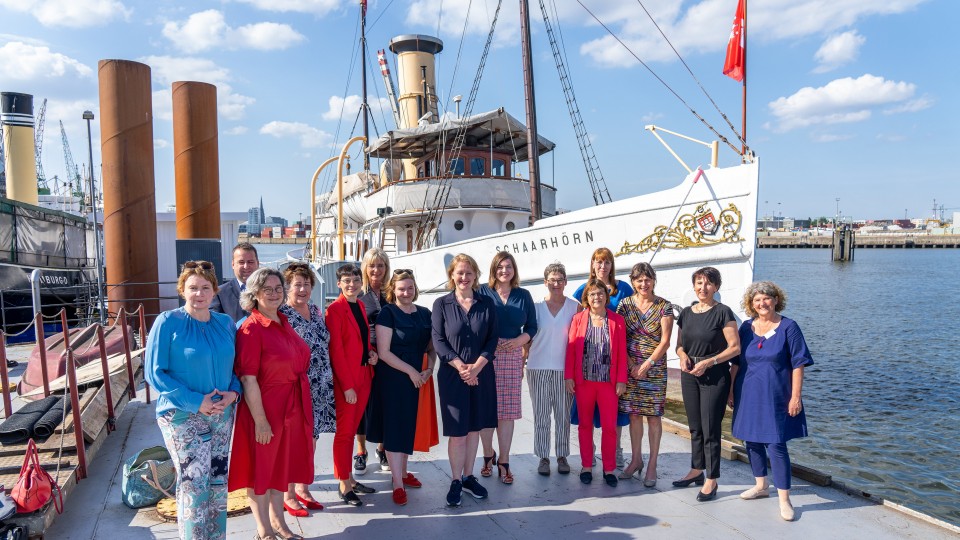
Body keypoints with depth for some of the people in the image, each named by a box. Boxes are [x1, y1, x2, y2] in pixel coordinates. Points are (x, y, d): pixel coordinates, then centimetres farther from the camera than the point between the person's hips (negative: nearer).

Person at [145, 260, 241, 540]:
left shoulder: (226, 323, 5)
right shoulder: (168, 322, -9)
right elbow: (154, 372, -11)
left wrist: (233, 392, -8)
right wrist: (196, 401, -17)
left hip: (222, 414, 5)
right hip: (183, 415, -5)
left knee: (218, 482, 13)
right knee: (194, 485, -6)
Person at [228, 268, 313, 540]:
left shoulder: (284, 323, 6)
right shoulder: (251, 328, -17)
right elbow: (248, 379, -20)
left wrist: (302, 408, 16)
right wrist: (260, 420, -21)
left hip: (291, 408, 8)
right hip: (264, 408, -8)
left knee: (283, 464, 21)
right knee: (261, 468, 10)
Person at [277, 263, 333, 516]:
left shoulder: (316, 310, 9)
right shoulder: (281, 314, -12)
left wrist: (327, 379, 16)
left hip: (319, 388, 7)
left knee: (311, 438, 14)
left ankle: (303, 488, 29)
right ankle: (288, 495, 18)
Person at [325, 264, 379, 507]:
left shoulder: (360, 305, 10)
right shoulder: (335, 309, -13)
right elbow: (336, 350, -15)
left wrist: (371, 352, 1)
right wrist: (347, 385, -17)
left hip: (364, 375, 7)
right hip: (345, 379, -7)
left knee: (352, 430, 15)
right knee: (344, 431, 2)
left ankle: (350, 478, 26)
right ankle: (344, 486, 13)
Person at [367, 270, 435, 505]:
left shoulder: (425, 314, 8)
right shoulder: (387, 313, -8)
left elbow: (431, 347, 14)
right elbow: (384, 352, -13)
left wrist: (429, 369, -3)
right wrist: (410, 371, -15)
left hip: (417, 378, 6)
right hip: (392, 378, -5)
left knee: (409, 426, 14)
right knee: (394, 427, -3)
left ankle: (402, 472, 30)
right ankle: (398, 484, 2)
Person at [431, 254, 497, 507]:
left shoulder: (486, 304, 5)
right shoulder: (442, 304, 0)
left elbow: (492, 339, 0)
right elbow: (438, 340, -5)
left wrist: (476, 367, -13)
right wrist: (460, 366, -16)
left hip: (481, 375, 2)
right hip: (452, 375, -2)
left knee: (474, 428, 10)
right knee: (457, 432, 0)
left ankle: (469, 477, 24)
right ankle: (456, 482, 14)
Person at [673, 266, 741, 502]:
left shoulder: (722, 312, -8)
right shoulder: (686, 313, 9)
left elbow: (735, 347, -10)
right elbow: (680, 344, 17)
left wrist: (708, 362, -18)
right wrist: (683, 356, -5)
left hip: (714, 376, -6)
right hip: (689, 375, 6)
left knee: (710, 428, -2)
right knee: (695, 427, 15)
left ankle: (711, 481, 9)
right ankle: (696, 471, 29)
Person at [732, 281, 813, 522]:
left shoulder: (788, 327, -6)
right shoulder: (747, 327, 5)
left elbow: (798, 365, -7)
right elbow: (736, 362, 10)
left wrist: (796, 396, -11)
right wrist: (731, 391, 8)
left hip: (776, 397, -4)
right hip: (748, 396, 4)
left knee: (776, 444, -6)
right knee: (752, 441, 12)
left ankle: (784, 499, 4)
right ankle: (761, 486, 31)